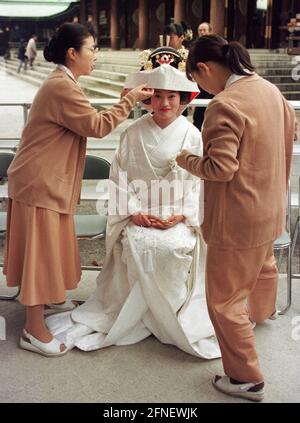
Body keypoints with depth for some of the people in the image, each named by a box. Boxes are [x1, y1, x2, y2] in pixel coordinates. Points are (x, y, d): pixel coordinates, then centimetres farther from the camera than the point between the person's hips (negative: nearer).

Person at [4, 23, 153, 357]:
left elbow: (85, 124, 13)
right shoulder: (62, 86, -20)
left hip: (49, 179, 11)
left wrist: (124, 102, 9)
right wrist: (130, 100, -11)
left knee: (51, 244, 22)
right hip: (39, 182, -11)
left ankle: (50, 296, 42)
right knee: (40, 248, -4)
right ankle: (33, 330, 6)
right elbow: (97, 126, -18)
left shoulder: (62, 83, 15)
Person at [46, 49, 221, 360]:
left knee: (174, 247, -30)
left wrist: (182, 215, -11)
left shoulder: (191, 135, 2)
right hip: (140, 214, 1)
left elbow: (198, 180, 1)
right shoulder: (133, 134, 4)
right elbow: (121, 176, 3)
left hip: (179, 215, 0)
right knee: (138, 245, -29)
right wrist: (134, 211, -9)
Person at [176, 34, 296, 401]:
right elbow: (288, 129, 17)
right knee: (262, 264, 35)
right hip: (270, 205, 10)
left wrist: (187, 160, -7)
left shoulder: (225, 105, -25)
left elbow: (220, 168, -26)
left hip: (238, 218, -9)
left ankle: (246, 379, 15)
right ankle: (262, 311, 65)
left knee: (224, 299, 3)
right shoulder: (269, 89, 3)